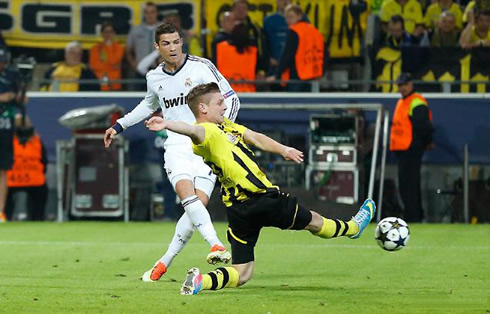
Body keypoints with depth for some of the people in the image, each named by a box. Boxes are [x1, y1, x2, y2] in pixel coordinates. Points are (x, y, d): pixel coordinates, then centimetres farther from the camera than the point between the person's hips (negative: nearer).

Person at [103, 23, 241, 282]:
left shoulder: (201, 67, -4)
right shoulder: (154, 78, 11)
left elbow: (231, 99, -1)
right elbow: (149, 104, 34)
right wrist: (119, 126, 34)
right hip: (177, 147, 2)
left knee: (197, 205, -14)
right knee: (187, 195, -26)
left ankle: (164, 263, -2)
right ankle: (216, 245, -40)